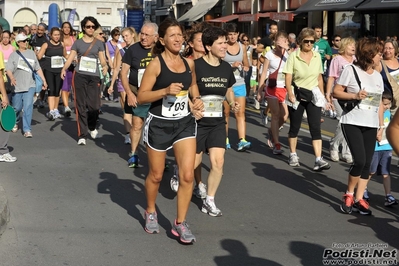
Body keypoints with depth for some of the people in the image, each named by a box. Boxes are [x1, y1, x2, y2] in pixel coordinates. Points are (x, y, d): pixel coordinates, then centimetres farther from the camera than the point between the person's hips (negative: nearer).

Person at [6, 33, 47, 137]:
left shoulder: (31, 53, 9)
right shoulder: (13, 55, 2)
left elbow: (38, 69, 14)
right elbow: (8, 69, -7)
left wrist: (44, 80, 9)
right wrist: (12, 78, -27)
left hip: (30, 85, 1)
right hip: (17, 85, -1)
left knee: (28, 107, -13)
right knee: (17, 108, 10)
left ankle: (27, 130, -10)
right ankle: (15, 122, 40)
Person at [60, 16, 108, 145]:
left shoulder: (99, 43, 11)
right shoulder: (77, 43, 8)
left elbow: (102, 59, 7)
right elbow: (70, 58, 0)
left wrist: (105, 66, -17)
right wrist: (64, 68, -18)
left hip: (94, 77, 1)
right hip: (79, 76, 0)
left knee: (94, 106, -7)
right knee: (81, 106, 0)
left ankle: (92, 127, 25)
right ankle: (82, 136, 6)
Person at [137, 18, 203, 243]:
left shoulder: (189, 63, 3)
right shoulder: (156, 64, -12)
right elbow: (141, 97, -14)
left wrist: (196, 99, 4)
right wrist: (166, 90, -27)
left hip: (185, 123, 4)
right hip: (159, 124, -4)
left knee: (188, 175, -6)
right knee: (156, 175, 13)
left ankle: (180, 223, 9)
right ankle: (151, 213, 39)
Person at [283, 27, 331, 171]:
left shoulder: (317, 56, 5)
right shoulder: (293, 56, -7)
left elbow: (319, 78, 13)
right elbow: (288, 78, -11)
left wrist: (322, 95, 10)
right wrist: (290, 94, -23)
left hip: (313, 95, 3)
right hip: (297, 94, -2)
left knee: (316, 127, -6)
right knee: (295, 126, 8)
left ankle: (318, 159, -10)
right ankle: (293, 155, 24)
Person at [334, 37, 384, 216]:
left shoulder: (378, 76, 13)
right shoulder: (351, 70, -5)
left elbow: (380, 103, 17)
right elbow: (336, 92, -6)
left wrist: (381, 125, 13)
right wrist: (354, 95, -20)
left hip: (371, 125, 6)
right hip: (352, 123, -6)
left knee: (367, 163, 3)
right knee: (359, 161, -14)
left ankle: (359, 199, 12)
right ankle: (348, 195, 7)